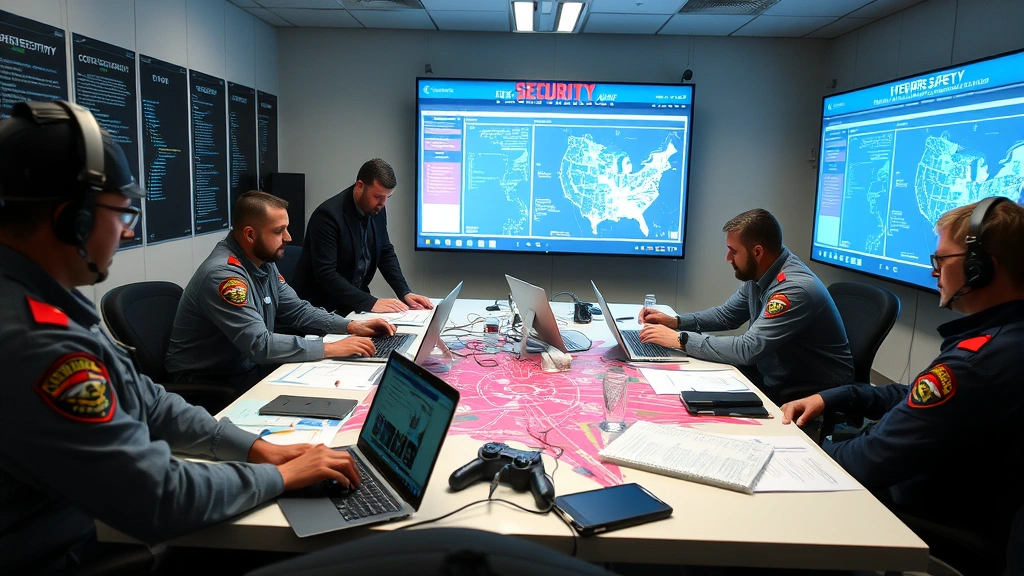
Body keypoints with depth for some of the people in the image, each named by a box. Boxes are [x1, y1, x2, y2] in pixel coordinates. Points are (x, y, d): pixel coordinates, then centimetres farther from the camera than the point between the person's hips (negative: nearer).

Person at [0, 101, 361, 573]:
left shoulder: (38, 301, 2)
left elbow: (144, 403, 7)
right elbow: (160, 499, -27)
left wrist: (255, 448, 0)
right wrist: (279, 476, -13)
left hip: (98, 523, 9)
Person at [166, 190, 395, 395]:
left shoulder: (263, 261, 1)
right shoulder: (222, 275, -28)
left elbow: (297, 310, 8)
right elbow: (259, 345, -33)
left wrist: (351, 326, -6)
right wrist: (330, 348, -31)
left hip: (249, 365, 8)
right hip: (208, 382, -8)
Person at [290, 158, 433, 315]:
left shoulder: (377, 210, -1)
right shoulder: (328, 215, -21)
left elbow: (386, 253, 8)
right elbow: (325, 273, -26)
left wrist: (405, 292, -6)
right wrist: (370, 303, -30)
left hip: (355, 301, 7)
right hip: (322, 305, -6)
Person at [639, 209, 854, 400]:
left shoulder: (795, 289, -29)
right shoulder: (757, 274, -1)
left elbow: (748, 349, -34)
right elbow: (727, 314, 13)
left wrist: (681, 339, -28)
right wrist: (675, 321, -1)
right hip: (774, 376, 7)